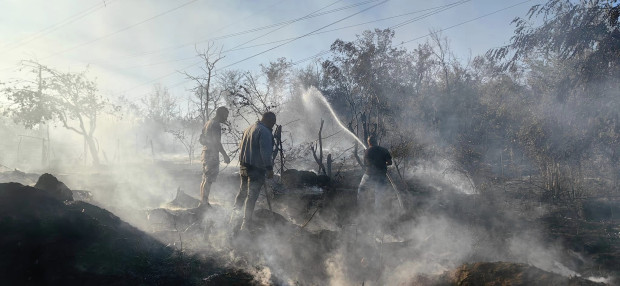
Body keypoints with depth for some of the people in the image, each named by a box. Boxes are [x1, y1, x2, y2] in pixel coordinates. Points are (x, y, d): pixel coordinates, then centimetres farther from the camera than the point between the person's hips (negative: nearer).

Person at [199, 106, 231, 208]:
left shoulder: (208, 123, 17)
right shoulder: (216, 125, -14)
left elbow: (201, 140, 21)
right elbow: (217, 142, -21)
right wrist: (225, 155, -18)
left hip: (205, 152, 10)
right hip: (212, 154, -10)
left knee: (205, 179, 14)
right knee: (209, 179, -8)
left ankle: (203, 202, 20)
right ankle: (204, 203, -8)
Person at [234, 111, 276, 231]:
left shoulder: (249, 129, 15)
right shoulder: (265, 132, -15)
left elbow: (241, 147, 23)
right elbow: (265, 152, -22)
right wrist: (269, 168, -19)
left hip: (243, 166, 9)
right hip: (256, 168, -9)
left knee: (243, 191, 24)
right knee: (252, 195, -3)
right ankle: (246, 223, -1)